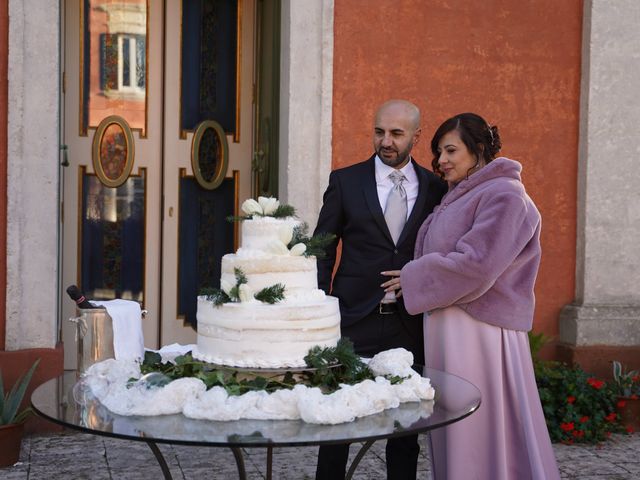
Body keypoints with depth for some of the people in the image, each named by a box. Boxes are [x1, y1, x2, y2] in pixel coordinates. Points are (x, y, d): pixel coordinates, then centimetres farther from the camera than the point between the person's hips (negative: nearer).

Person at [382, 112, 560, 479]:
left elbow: (475, 264, -19)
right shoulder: (460, 198, 18)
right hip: (449, 329, 9)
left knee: (479, 435, -3)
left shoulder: (504, 196, -11)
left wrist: (414, 278, -9)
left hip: (478, 335, -9)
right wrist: (415, 277, 8)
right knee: (452, 434, 13)